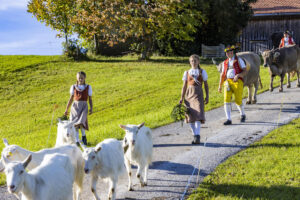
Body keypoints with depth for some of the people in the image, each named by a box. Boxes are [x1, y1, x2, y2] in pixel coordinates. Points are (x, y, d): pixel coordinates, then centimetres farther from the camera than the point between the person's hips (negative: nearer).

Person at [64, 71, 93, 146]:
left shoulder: (88, 87, 7)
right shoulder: (73, 87, 10)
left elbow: (90, 99, 9)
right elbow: (71, 99, 14)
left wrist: (91, 108, -4)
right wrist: (66, 109, 13)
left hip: (84, 106, -2)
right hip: (75, 106, 2)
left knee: (81, 122, -20)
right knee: (75, 124, -4)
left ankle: (83, 136, 5)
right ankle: (77, 141, 3)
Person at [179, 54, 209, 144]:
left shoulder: (202, 72, 8)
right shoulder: (187, 72, 11)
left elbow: (206, 85, 10)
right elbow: (184, 86, 12)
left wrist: (207, 96, 3)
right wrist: (182, 98, 6)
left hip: (198, 94, -2)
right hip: (189, 94, 3)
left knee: (198, 114, -18)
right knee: (190, 116, 0)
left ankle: (197, 136, -22)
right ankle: (195, 136, 10)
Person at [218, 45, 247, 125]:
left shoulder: (239, 60, 4)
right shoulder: (225, 62, 17)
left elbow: (245, 71, -2)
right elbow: (222, 74, 21)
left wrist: (238, 75, -20)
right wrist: (220, 86, 16)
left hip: (237, 82, -3)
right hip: (227, 82, 3)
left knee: (238, 101, -1)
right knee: (226, 100, -13)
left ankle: (243, 115, 29)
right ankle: (228, 119, -12)